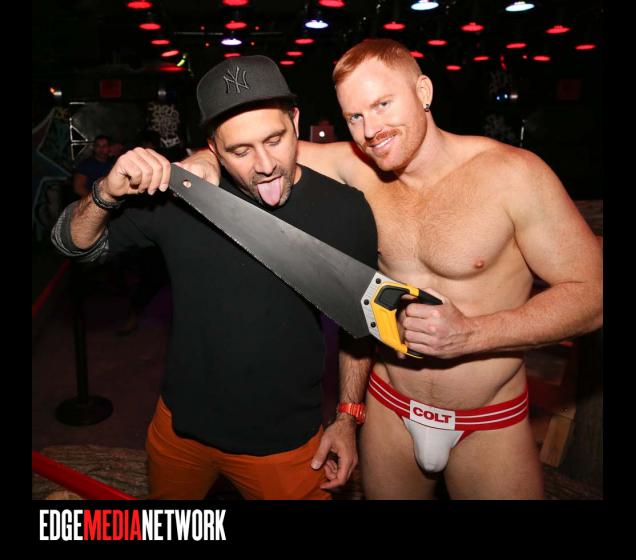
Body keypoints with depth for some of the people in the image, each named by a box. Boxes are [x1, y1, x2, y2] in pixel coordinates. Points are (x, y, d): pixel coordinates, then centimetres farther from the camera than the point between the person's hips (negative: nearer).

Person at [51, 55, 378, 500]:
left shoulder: (345, 211, -15)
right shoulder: (181, 196, -13)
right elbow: (75, 243, -2)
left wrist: (347, 417, -3)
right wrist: (108, 194, -23)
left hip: (284, 444, -3)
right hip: (180, 426, 4)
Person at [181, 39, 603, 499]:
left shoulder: (512, 173, -18)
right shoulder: (358, 166, -8)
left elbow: (591, 293, -15)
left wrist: (470, 333, -27)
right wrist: (203, 161, -23)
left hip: (490, 426, -2)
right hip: (389, 409, 3)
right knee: (382, 492, 21)